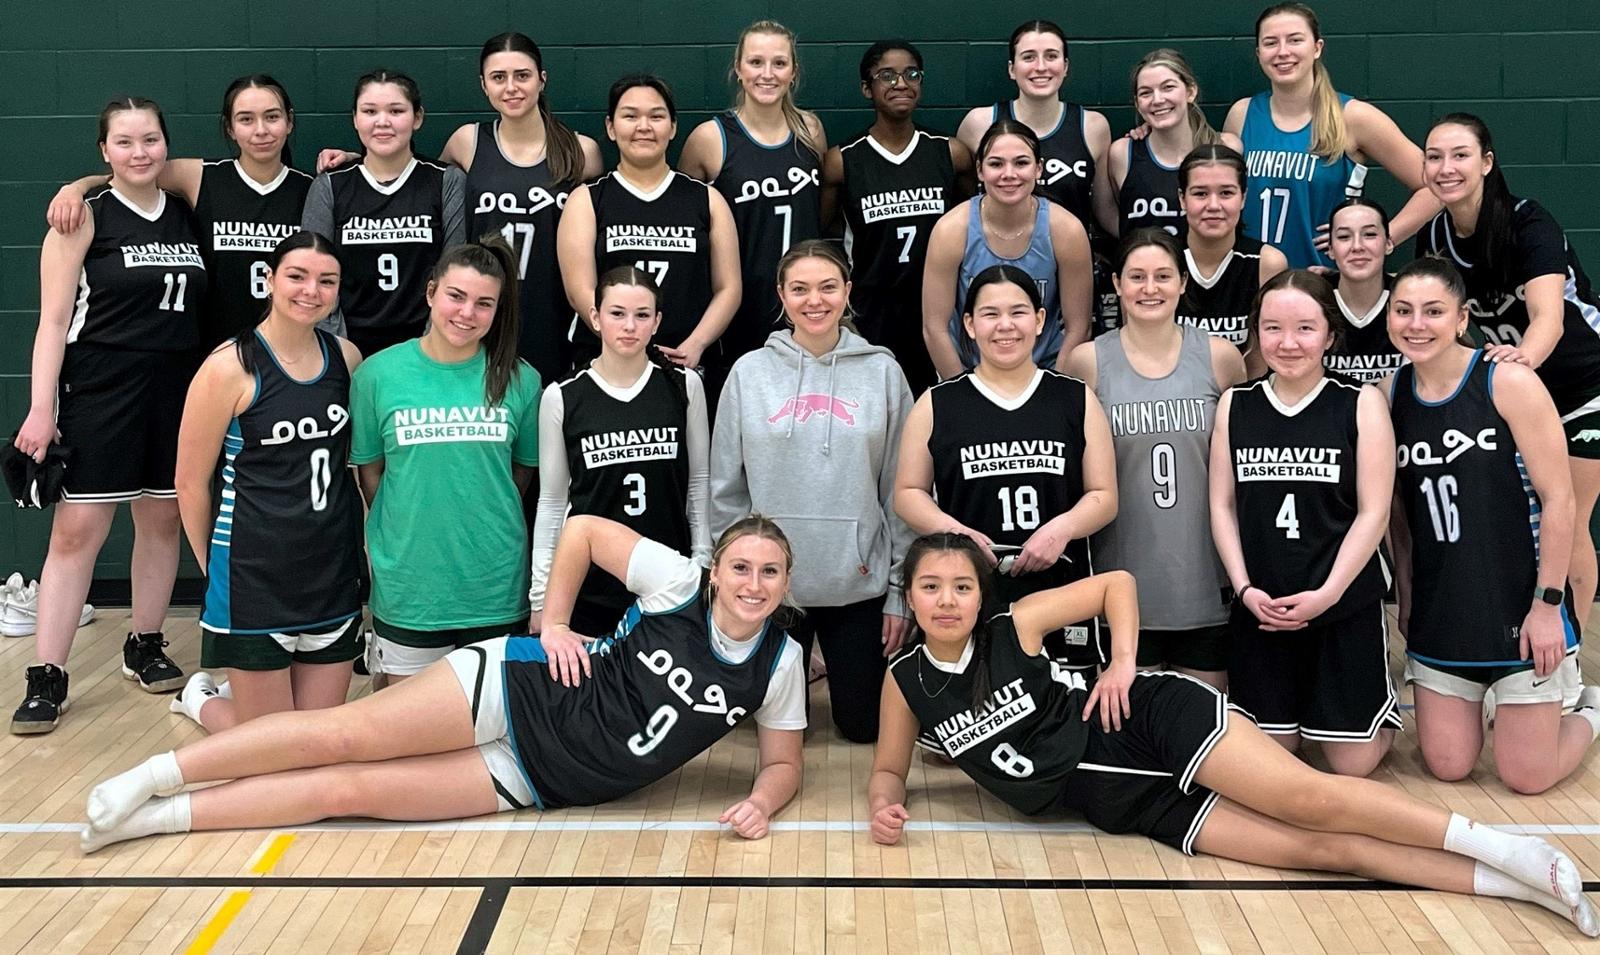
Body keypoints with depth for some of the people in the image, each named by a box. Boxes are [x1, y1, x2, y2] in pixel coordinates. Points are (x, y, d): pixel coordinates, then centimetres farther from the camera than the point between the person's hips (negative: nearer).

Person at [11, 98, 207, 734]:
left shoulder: (186, 215, 11)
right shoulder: (85, 216, -3)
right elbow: (53, 320, -8)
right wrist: (41, 408, -14)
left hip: (177, 390, 5)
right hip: (100, 390, -5)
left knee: (163, 517, 10)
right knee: (77, 530, -6)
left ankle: (144, 647, 27)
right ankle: (47, 679, -1)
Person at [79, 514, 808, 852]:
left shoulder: (779, 665, -4)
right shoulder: (680, 585, -10)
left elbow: (783, 761, 6)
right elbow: (583, 529, -2)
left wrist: (762, 801, -15)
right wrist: (552, 626, -6)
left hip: (542, 780, 1)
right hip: (520, 688, -1)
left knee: (349, 790, -4)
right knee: (346, 735, -14)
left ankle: (156, 817, 4)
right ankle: (154, 776, 4)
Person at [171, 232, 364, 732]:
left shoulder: (346, 358, 3)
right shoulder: (229, 368, -13)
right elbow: (190, 483, -5)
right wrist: (215, 568, 3)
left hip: (334, 572, 5)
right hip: (255, 576, -5)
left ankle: (243, 692, 39)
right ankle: (201, 698, 34)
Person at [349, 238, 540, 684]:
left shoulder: (520, 380, -2)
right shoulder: (377, 374, -3)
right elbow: (369, 471, 5)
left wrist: (482, 526, 5)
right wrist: (412, 529, 2)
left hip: (497, 589, 1)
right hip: (406, 588, 0)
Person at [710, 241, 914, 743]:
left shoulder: (882, 371, -1)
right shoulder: (750, 372, 0)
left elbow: (901, 489, 1)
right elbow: (726, 490, 3)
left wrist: (901, 590, -1)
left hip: (860, 584, 0)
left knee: (864, 723, 12)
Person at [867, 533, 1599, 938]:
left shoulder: (1016, 627, -8)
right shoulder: (905, 683, 0)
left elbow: (1117, 583, 1)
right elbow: (888, 766, 13)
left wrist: (1123, 664, -10)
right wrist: (885, 805, -9)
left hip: (1156, 721, -2)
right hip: (1123, 803, 2)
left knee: (1311, 800, -22)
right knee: (1316, 849, -9)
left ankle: (1502, 849, -13)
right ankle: (1507, 884, -9)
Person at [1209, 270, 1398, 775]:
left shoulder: (1362, 403, -4)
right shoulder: (1234, 405, 3)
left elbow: (1373, 512, -7)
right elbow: (1222, 506, 3)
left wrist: (1326, 593, -14)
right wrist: (1244, 587, -9)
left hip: (1345, 605, -2)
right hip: (1259, 607, 2)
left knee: (1353, 763, 5)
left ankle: (1380, 703, 34)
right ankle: (1289, 712, 39)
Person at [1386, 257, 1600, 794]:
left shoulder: (1508, 382, -12)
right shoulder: (1389, 394, 1)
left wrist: (1547, 604, -15)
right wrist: (1405, 594, 8)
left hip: (1520, 605, -4)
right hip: (1440, 612, 4)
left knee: (1527, 777, 1)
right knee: (1447, 766, 7)